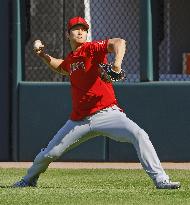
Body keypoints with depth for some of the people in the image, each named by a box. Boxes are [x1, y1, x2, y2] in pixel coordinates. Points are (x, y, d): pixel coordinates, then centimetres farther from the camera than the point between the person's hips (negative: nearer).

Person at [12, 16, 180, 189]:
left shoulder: (92, 48, -7)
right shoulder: (70, 59, 12)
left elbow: (118, 42, -25)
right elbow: (61, 68, 38)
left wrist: (117, 65, -42)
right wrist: (44, 56, 23)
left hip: (107, 113, -6)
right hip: (79, 120, 6)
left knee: (139, 135, -27)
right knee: (49, 153, 9)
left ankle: (160, 180, -25)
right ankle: (29, 180, 37)